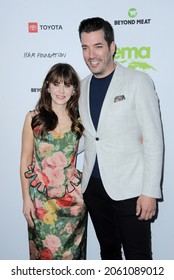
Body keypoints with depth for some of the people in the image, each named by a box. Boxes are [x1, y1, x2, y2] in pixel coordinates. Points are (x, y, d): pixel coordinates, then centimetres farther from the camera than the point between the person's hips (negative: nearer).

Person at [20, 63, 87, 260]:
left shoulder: (78, 120, 2)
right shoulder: (34, 118, -2)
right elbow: (25, 160, 0)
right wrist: (26, 198, -2)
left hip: (72, 196, 2)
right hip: (41, 197, -1)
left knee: (71, 252, 12)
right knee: (45, 251, 9)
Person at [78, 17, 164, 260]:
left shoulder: (138, 81, -7)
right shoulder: (82, 87, 9)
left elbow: (153, 140, -10)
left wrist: (150, 192, -14)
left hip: (129, 188, -5)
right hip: (93, 185, 5)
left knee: (138, 256, 5)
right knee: (108, 250, 20)